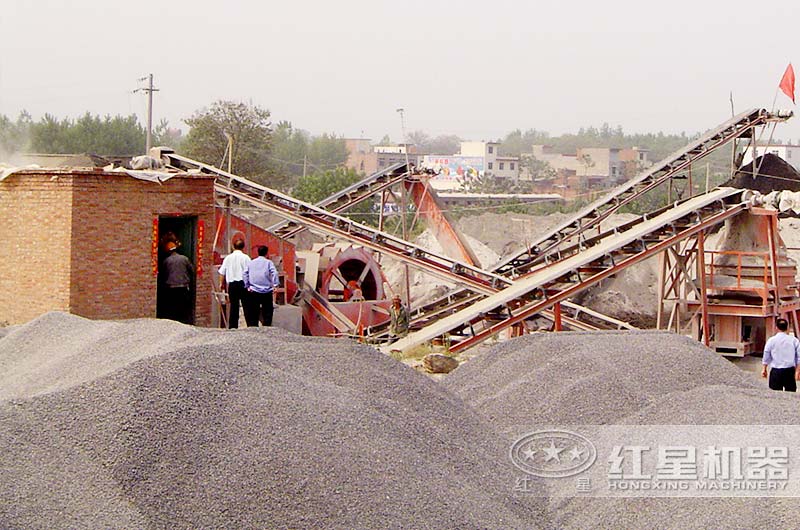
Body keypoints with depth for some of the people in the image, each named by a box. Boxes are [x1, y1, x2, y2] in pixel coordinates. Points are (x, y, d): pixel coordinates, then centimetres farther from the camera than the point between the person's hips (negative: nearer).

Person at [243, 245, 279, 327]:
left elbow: (244, 273, 0)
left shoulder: (251, 263, 8)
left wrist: (247, 286, 2)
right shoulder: (268, 262, 0)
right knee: (267, 311, 5)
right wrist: (275, 284, -14)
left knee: (254, 312, 8)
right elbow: (274, 273, -14)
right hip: (266, 292, -2)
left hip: (254, 291, 2)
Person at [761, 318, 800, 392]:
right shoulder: (794, 340, 0)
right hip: (790, 371, 1)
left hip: (776, 372, -1)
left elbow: (766, 357, 4)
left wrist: (764, 369, 17)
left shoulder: (771, 340, -2)